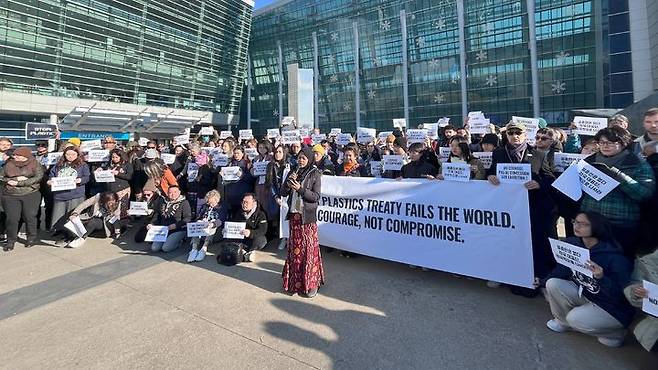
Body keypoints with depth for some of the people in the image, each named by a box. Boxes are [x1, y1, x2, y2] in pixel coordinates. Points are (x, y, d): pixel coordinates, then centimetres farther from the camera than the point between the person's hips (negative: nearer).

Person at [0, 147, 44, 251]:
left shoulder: (35, 165, 1)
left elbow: (38, 178, -11)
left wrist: (18, 183, -14)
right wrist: (16, 179, -10)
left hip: (31, 195, -2)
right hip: (10, 196, 3)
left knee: (30, 216, 3)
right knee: (12, 218, -1)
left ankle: (31, 238, 18)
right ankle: (11, 240, 11)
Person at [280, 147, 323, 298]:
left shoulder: (315, 174, -4)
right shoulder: (293, 173, 10)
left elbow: (316, 196, -10)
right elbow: (283, 193, 7)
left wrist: (300, 189, -21)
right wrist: (288, 181, -10)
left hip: (308, 216, -5)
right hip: (294, 214, 5)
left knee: (309, 248, 0)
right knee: (295, 247, 11)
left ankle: (311, 282, 12)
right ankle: (295, 281, 24)